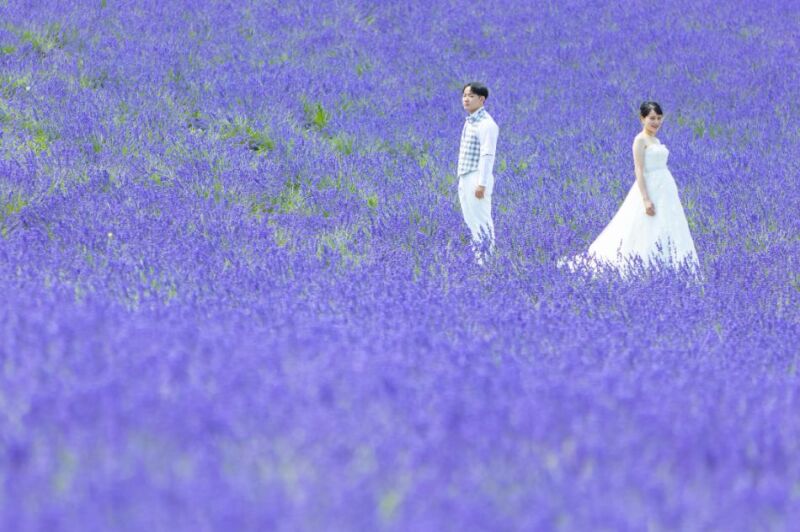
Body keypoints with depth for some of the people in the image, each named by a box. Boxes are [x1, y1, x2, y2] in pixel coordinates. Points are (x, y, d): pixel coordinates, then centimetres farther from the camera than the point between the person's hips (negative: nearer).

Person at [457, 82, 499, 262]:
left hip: (477, 179, -10)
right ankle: (477, 258, 18)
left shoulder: (486, 124, -13)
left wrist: (482, 184, -22)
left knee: (481, 220, -7)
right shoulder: (469, 122, 16)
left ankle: (486, 259, -5)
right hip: (465, 179, 10)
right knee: (471, 221, 12)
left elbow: (487, 156, -18)